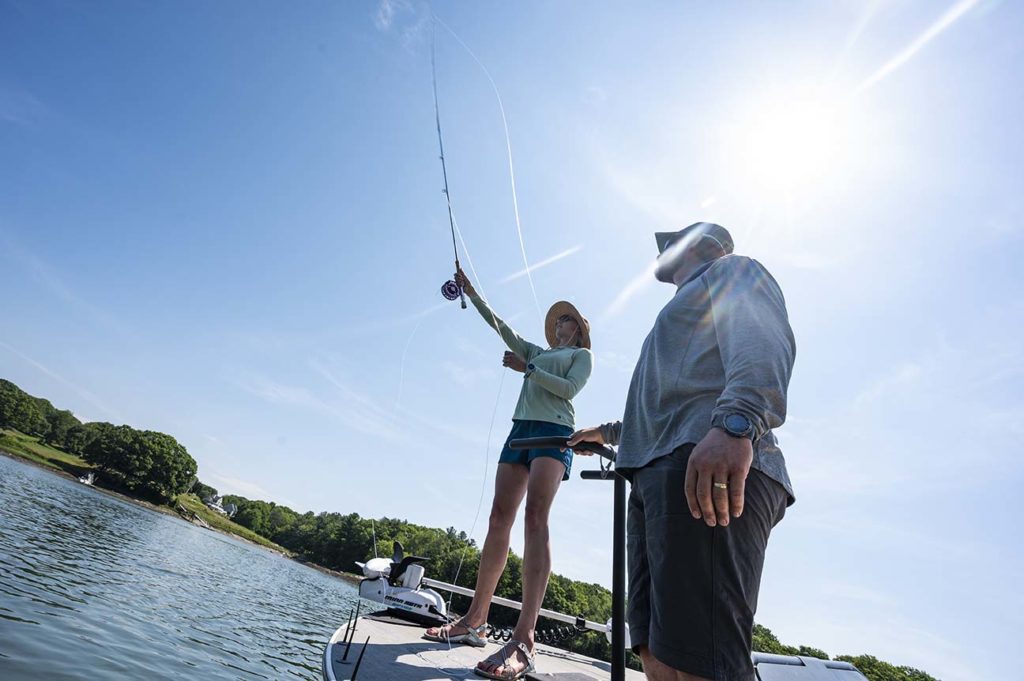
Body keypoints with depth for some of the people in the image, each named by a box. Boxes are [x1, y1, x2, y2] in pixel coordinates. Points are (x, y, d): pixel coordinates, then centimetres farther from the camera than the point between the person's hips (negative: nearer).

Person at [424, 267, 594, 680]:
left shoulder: (582, 355, 16)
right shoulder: (537, 352, 30)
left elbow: (570, 388, -2)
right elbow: (499, 325, 30)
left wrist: (526, 369, -4)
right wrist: (471, 293, 29)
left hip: (554, 432, -6)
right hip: (520, 430, 6)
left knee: (535, 516, -23)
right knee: (499, 518, -3)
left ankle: (523, 640, -30)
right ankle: (475, 621, 1)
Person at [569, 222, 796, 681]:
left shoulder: (732, 270, 14)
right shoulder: (688, 304, 41)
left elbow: (762, 342, -11)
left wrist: (736, 423, -29)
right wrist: (609, 432, 57)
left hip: (714, 469, -9)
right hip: (655, 472, 9)